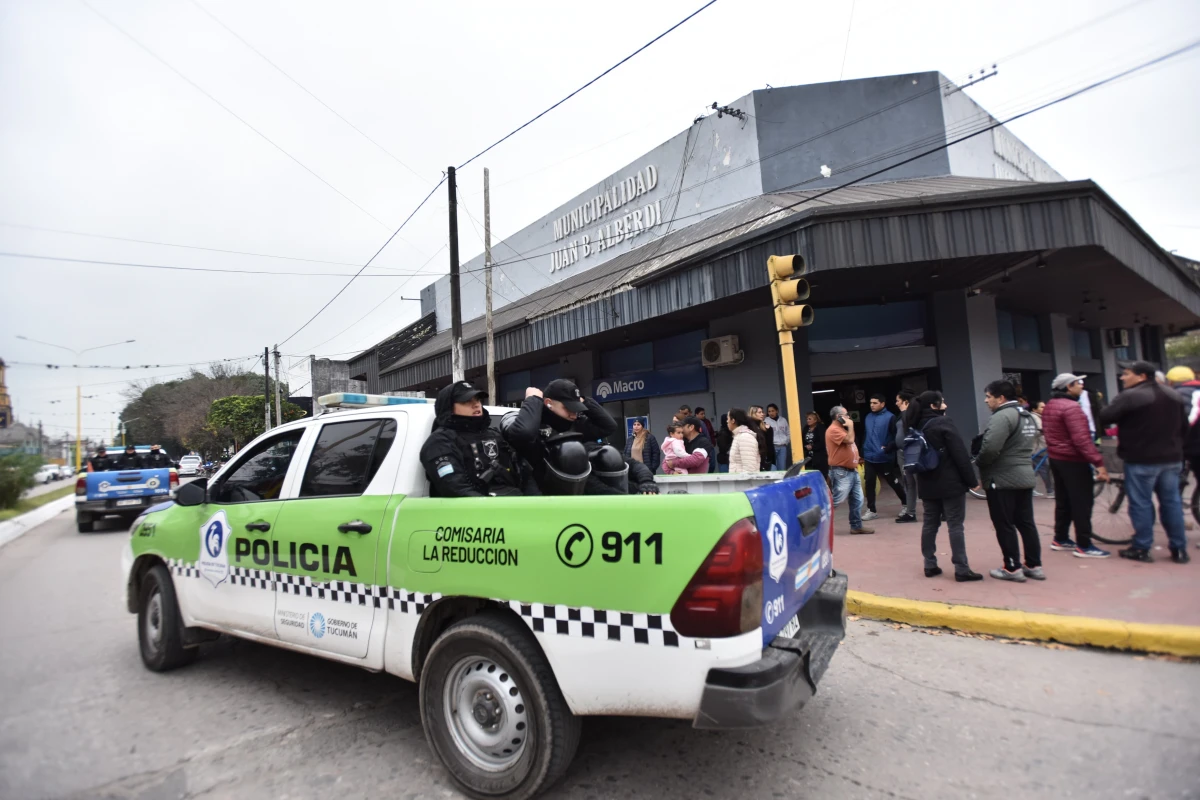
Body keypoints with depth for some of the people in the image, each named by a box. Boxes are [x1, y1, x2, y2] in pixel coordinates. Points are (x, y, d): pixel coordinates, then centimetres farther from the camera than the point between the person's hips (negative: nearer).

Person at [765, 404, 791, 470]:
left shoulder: (783, 420, 10)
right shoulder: (766, 421, -2)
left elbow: (789, 433, 15)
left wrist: (786, 441, 4)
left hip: (783, 447, 4)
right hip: (772, 447, -4)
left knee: (782, 468, 6)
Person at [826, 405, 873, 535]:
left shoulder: (841, 428, 19)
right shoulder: (833, 430, -15)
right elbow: (850, 440, -25)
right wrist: (850, 426, -13)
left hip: (851, 470, 10)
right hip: (841, 472, -10)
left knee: (857, 500, 9)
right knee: (836, 500, -7)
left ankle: (856, 526, 16)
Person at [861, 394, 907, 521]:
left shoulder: (890, 417, -12)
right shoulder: (868, 417, 9)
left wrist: (888, 448, -21)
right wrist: (863, 452, 17)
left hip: (884, 457, -5)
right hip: (869, 457, 5)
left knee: (893, 482, 11)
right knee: (869, 483, 3)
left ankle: (905, 503, 34)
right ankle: (871, 510, 12)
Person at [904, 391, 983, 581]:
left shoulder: (916, 427, 8)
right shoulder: (943, 423, -12)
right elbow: (960, 454, -13)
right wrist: (971, 480, -7)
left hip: (927, 484, 6)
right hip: (950, 483, -6)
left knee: (930, 524, 10)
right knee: (955, 525, -2)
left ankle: (930, 565, 13)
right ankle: (962, 569, 1)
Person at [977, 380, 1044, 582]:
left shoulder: (1002, 416, -18)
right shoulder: (1027, 416, 15)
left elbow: (990, 448, -27)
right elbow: (1022, 445, 20)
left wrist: (979, 462, -10)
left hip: (1002, 479, -10)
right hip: (1025, 476, 10)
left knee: (1004, 525, 0)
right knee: (1026, 523, 14)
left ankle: (1012, 568, 6)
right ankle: (1034, 565, 20)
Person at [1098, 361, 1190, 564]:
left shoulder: (1129, 396, -16)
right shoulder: (1173, 395, 11)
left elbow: (1104, 418, -17)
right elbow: (1184, 426, 18)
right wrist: (1175, 447, 27)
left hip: (1141, 460, -7)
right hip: (1171, 458, 7)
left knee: (1141, 503, 1)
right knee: (1172, 501, 13)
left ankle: (1141, 548, 7)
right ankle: (1179, 549, 17)